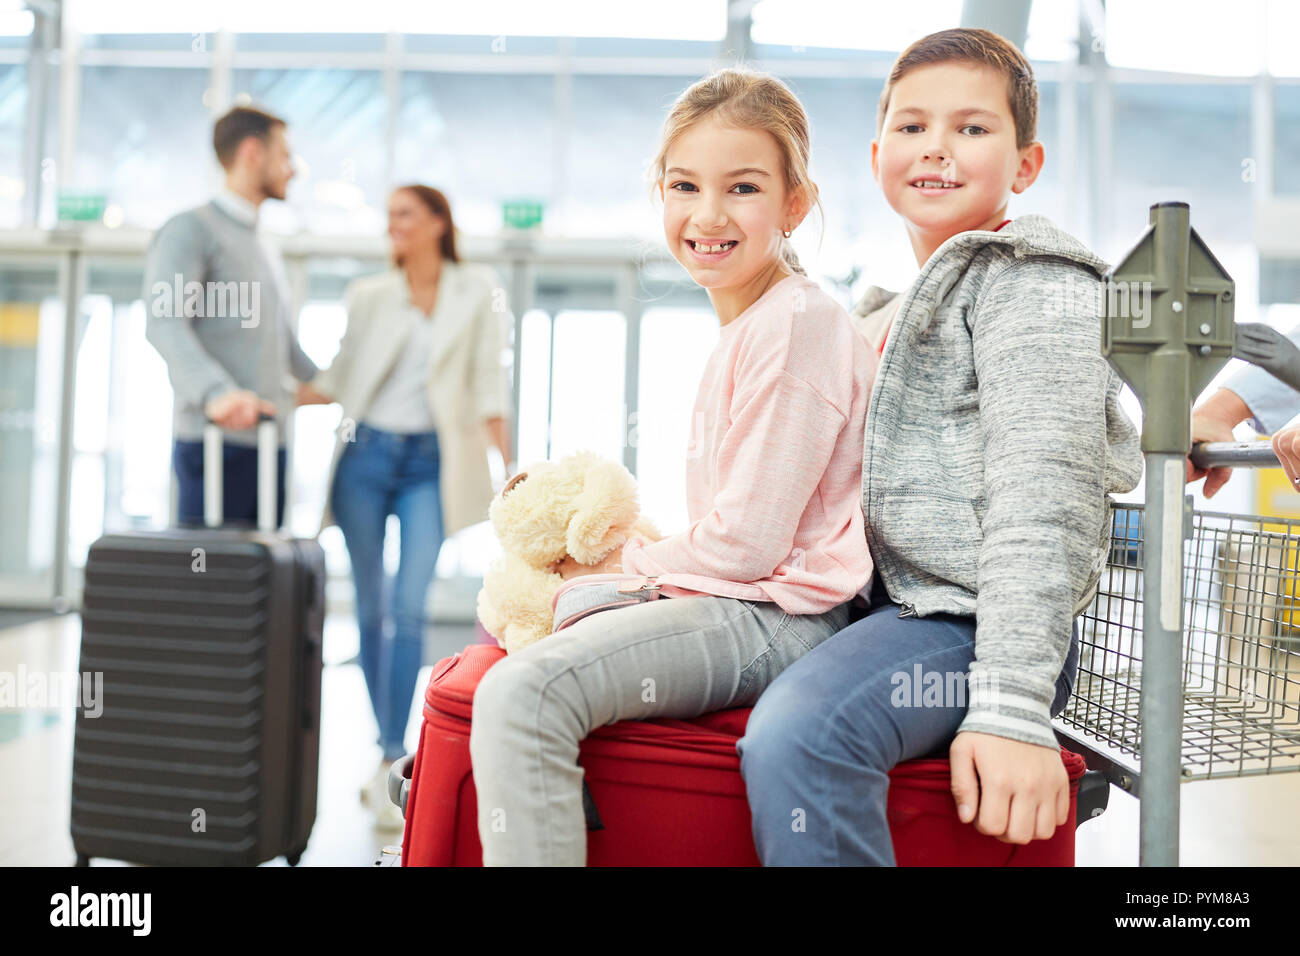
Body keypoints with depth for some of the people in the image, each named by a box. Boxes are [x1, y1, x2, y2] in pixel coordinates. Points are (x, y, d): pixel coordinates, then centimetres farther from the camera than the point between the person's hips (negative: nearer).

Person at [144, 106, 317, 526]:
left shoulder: (264, 250, 27)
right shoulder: (191, 229, -1)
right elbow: (164, 323, -17)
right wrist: (216, 392, -33)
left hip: (269, 441, 8)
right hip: (215, 443, -8)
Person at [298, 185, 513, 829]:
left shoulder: (478, 291, 5)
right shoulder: (367, 295, 10)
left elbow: (487, 382, 3)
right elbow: (340, 379, 10)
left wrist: (509, 469, -2)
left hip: (432, 464, -2)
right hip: (366, 455, 2)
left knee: (410, 612, -11)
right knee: (370, 612, 4)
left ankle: (391, 762, -6)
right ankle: (387, 747, 17)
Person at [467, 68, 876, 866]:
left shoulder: (793, 324, -15)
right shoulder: (749, 325, 15)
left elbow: (746, 543, -18)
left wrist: (620, 562, -3)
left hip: (774, 620, -11)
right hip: (743, 602, 11)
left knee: (522, 695, -29)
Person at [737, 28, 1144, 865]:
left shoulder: (1030, 281, -5)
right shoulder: (890, 312, 22)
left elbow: (1040, 496, -17)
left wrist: (1011, 708, -25)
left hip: (975, 624, -9)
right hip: (888, 608, 9)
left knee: (796, 738, -36)